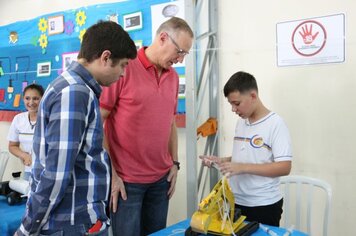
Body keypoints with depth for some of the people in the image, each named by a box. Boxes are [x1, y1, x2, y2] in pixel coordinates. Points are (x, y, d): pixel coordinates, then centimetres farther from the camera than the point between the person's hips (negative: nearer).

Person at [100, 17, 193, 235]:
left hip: (161, 178, 6)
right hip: (125, 180, -6)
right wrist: (109, 173, -13)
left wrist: (175, 163, 11)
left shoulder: (173, 76, 8)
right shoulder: (123, 67, -12)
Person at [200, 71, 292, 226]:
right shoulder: (241, 122, 7)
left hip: (264, 206, -6)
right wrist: (221, 161, 0)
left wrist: (242, 168, -25)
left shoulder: (275, 124, -14)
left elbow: (284, 167, -19)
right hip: (236, 202, 6)